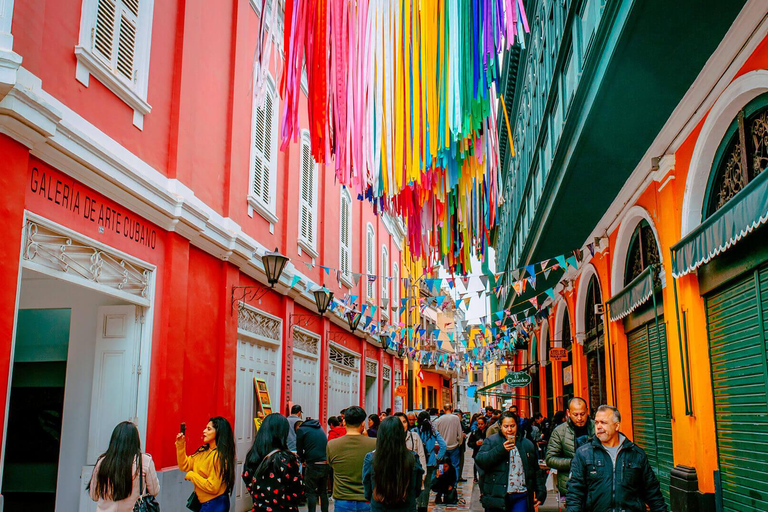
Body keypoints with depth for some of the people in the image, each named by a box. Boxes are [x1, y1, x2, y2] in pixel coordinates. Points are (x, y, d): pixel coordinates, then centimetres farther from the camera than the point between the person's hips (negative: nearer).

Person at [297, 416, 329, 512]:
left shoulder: (301, 430, 3)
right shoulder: (319, 428, 21)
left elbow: (299, 449, 5)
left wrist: (302, 460, 24)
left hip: (313, 465, -6)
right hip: (326, 463, 6)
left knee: (311, 492, 2)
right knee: (323, 491, 14)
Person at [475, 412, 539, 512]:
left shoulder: (527, 444, 14)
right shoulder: (491, 441, 3)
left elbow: (535, 471, 19)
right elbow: (479, 460, -12)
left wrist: (537, 494, 12)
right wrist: (501, 449, -19)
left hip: (521, 496, 2)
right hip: (496, 496, -2)